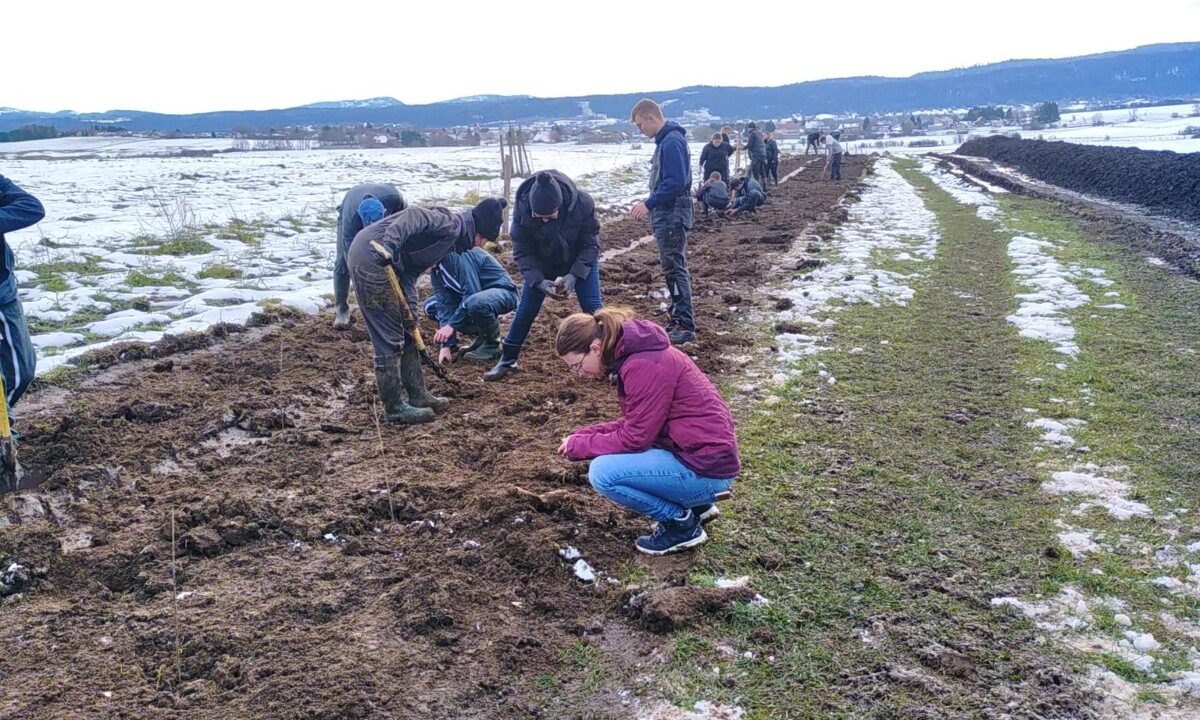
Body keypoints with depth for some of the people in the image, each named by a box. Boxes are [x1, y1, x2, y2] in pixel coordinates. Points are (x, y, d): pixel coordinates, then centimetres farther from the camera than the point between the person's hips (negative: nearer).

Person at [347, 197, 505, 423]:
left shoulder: (452, 237, 20)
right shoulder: (451, 223, -9)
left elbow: (411, 268, 21)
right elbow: (414, 217, -26)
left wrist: (410, 310, 15)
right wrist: (389, 246, -41)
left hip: (385, 261, 11)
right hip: (371, 258, -11)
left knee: (407, 332, 17)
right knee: (389, 338, -4)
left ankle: (418, 395, 28)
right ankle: (394, 408, 6)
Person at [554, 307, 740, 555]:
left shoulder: (644, 366, -21)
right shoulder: (634, 355, 9)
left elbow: (636, 437, -19)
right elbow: (634, 425, 14)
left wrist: (580, 445, -7)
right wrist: (583, 436, 4)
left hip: (705, 468, -10)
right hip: (694, 451, 10)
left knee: (602, 473, -18)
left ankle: (683, 524, 0)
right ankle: (696, 504, 18)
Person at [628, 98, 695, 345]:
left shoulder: (671, 141, -18)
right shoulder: (665, 139, 14)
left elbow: (676, 182, -25)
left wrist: (649, 204, -22)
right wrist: (650, 204, 14)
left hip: (672, 215, -10)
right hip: (667, 214, 10)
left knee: (674, 268, -8)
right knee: (675, 266, 15)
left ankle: (685, 326, -6)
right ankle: (680, 316, 24)